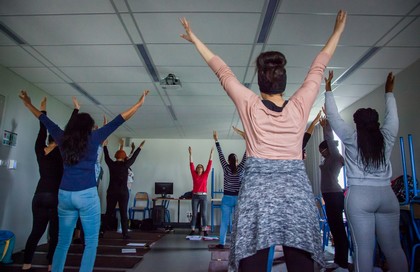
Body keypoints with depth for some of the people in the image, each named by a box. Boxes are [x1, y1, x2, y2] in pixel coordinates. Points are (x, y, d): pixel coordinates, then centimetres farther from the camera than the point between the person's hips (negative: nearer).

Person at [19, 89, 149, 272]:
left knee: (63, 242, 15)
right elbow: (119, 120, -2)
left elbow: (44, 120, 22)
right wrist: (139, 103, 2)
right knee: (91, 243, 4)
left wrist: (28, 104, 37)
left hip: (64, 194, 5)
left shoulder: (63, 138, 8)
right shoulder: (93, 137, -2)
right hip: (87, 195, -5)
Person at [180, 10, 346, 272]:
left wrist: (194, 38, 23)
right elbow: (318, 67, 17)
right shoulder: (300, 105, 5)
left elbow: (223, 71, 11)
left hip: (257, 190, -1)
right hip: (297, 191, 2)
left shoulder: (250, 105, 2)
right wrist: (338, 30, 31)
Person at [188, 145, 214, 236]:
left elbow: (209, 164, 0)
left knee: (204, 214, 2)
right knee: (194, 214, 4)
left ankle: (205, 230, 8)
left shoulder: (205, 175, 4)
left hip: (203, 196, 0)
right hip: (195, 196, 0)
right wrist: (190, 154, -8)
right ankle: (193, 230, 10)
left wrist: (211, 153, -5)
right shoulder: (194, 175, 4)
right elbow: (191, 165, -2)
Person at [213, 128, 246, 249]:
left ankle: (221, 243, 5)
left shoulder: (226, 168, -5)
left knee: (224, 222, 3)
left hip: (227, 198, 0)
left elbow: (221, 155, -3)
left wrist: (216, 141, 2)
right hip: (238, 198, 1)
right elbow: (246, 155, -5)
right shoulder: (240, 169, -5)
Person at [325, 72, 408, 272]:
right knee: (393, 247, 10)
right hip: (387, 195, 4)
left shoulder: (351, 137, 0)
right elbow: (392, 116, 23)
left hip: (359, 196, -3)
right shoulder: (387, 137, 7)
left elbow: (333, 116, 6)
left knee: (364, 248, -3)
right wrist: (389, 92, 37)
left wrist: (328, 90, 16)